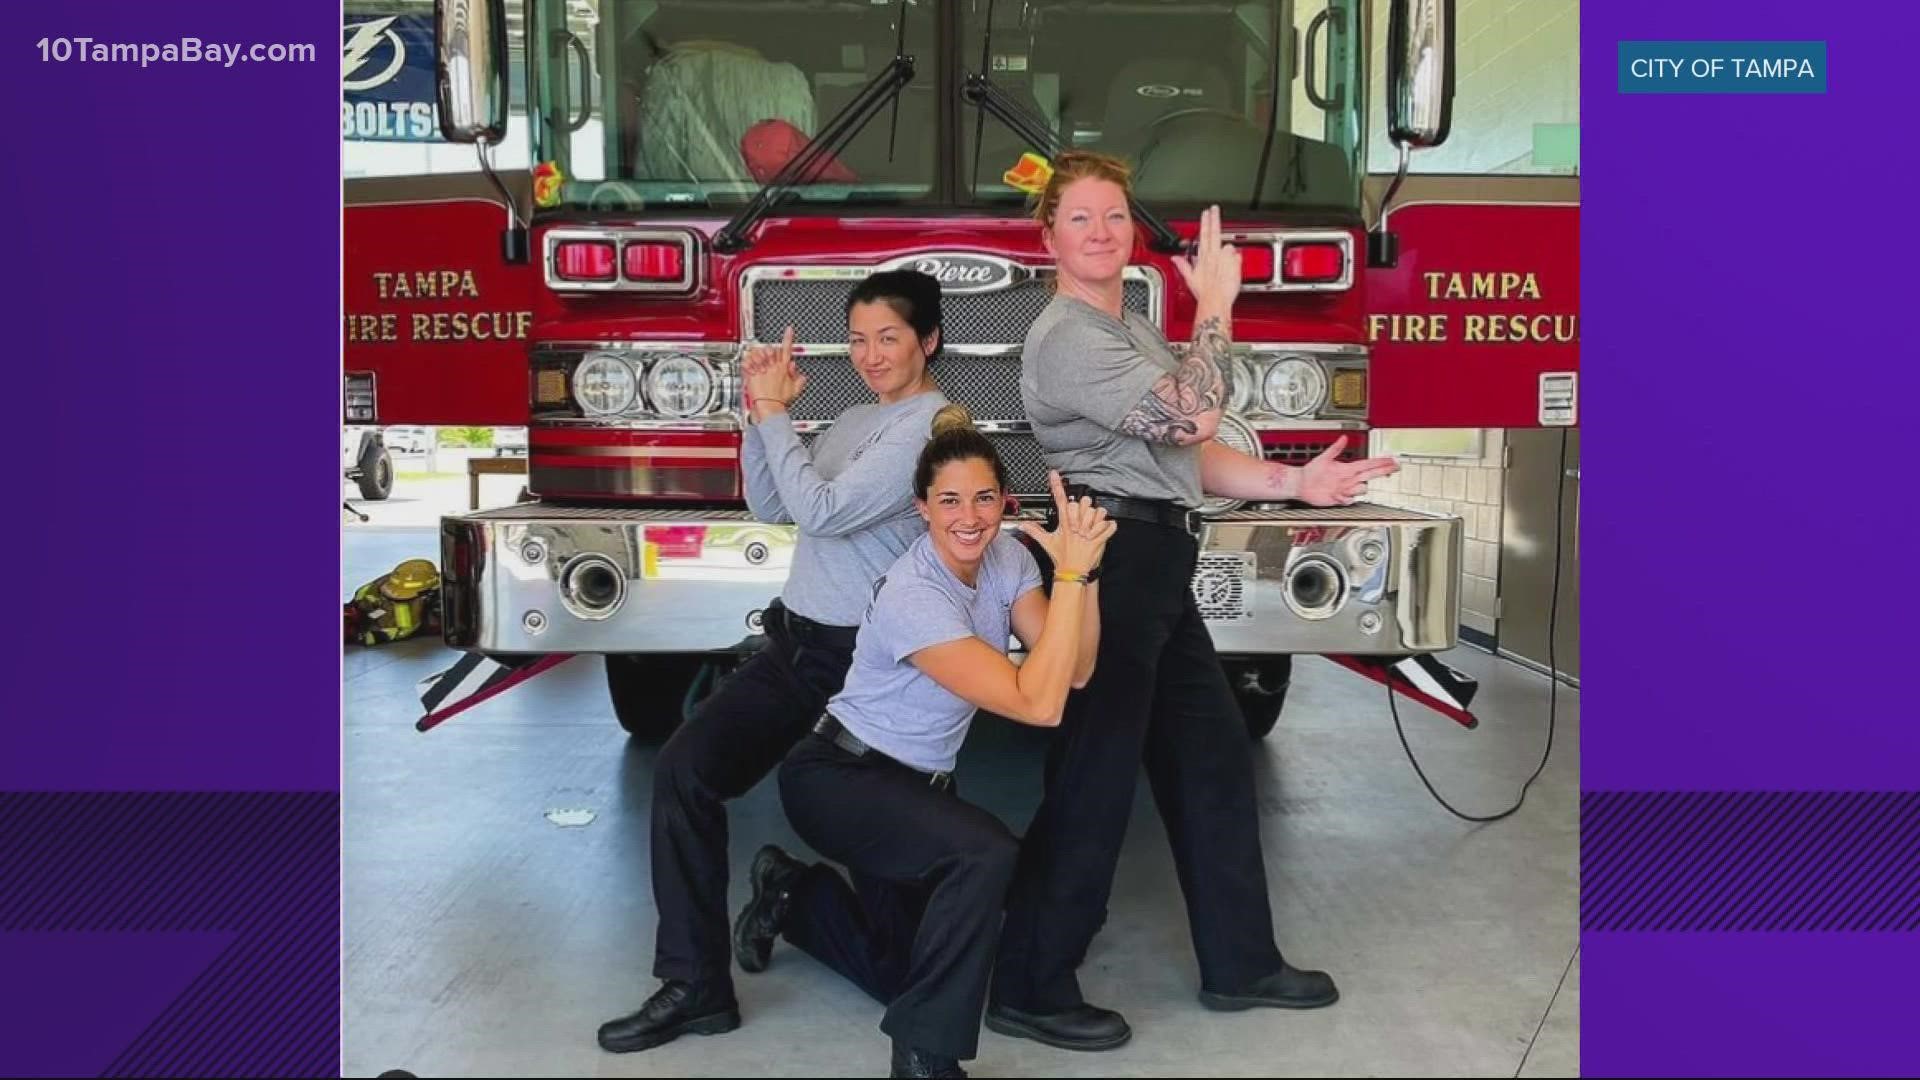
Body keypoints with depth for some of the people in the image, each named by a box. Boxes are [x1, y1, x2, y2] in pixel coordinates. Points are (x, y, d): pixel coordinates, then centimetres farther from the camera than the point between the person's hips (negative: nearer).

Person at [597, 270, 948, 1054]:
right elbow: (772, 508, 12)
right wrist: (760, 413, 1)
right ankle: (694, 983, -6)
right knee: (683, 770, -10)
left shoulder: (934, 427, -13)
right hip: (795, 641, 8)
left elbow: (821, 511, -20)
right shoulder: (855, 420, 15)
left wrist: (775, 414, -12)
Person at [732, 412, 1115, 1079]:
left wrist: (1085, 568, -28)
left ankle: (797, 897, 37)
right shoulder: (912, 598, -30)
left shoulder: (1006, 558, -7)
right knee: (985, 852, -34)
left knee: (909, 972, 11)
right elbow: (1037, 704, -36)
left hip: (918, 784, 8)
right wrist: (1068, 573, -36)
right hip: (838, 776, -8)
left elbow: (1075, 672, -16)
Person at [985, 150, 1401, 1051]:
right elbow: (1193, 416, -23)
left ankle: (1239, 962, 27)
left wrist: (1294, 484, 7)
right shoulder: (1068, 337, -13)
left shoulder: (1136, 331, 20)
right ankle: (1029, 988, 7)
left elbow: (1192, 458, 18)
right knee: (1093, 779, -5)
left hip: (1157, 567, 10)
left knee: (1212, 755, 14)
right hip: (1112, 562, -10)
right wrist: (1215, 304, -10)